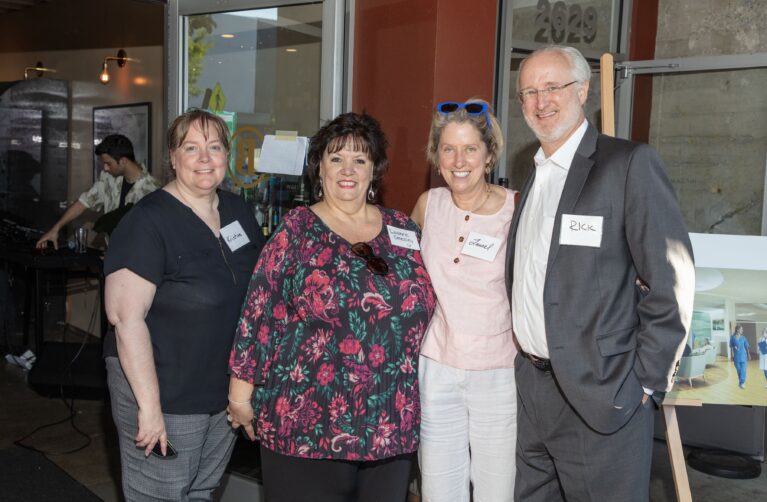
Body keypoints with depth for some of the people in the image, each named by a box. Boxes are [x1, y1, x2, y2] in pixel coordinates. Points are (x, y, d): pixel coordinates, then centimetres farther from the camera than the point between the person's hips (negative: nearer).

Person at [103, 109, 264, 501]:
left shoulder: (239, 211, 4)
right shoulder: (149, 222, -17)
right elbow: (127, 318, -22)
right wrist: (149, 406, -24)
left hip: (227, 392, 7)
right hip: (166, 397, -6)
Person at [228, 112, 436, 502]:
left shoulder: (403, 230, 7)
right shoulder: (296, 230, -4)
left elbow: (424, 310, 13)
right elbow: (257, 314, -4)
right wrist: (241, 392, -5)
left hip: (391, 425, 4)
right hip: (306, 423, -3)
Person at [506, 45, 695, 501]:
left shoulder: (630, 164, -10)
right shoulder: (535, 177, 13)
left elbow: (671, 281, -14)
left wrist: (646, 382, -13)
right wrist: (527, 358, 9)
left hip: (600, 394, -7)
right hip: (533, 385, 7)